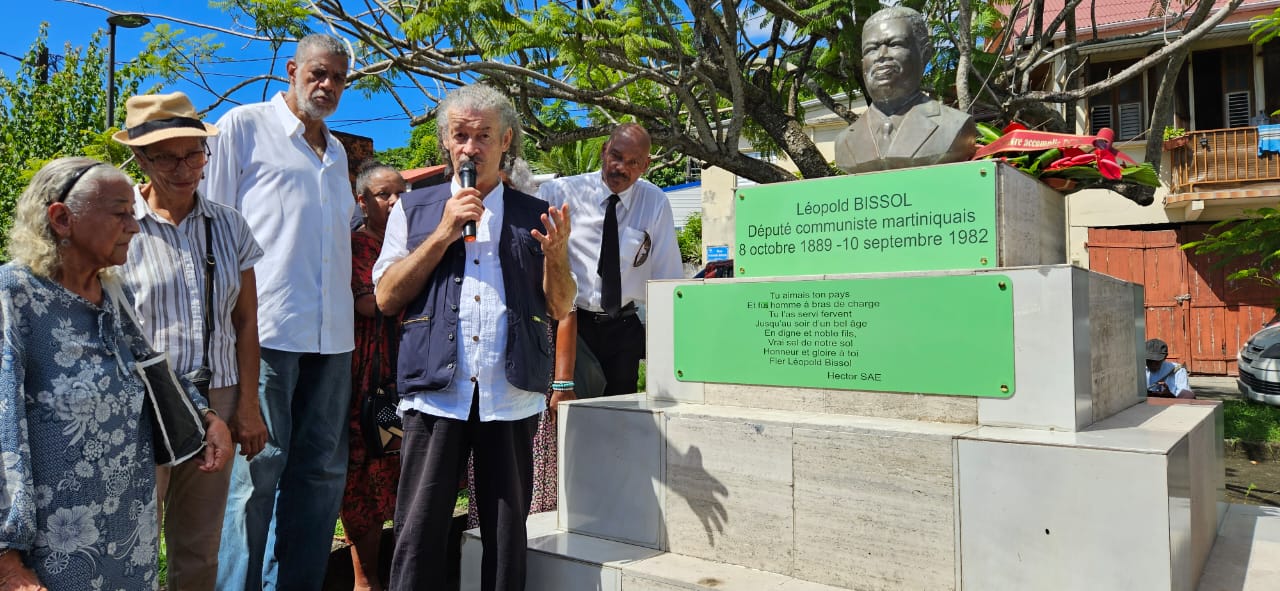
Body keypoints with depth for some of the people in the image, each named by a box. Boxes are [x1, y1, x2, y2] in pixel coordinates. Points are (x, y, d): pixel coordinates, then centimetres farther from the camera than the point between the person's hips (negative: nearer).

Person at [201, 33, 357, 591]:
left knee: (321, 469, 8)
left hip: (331, 333, 6)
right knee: (258, 464, -5)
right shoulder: (244, 125, 4)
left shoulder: (336, 153, 22)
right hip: (264, 328, -6)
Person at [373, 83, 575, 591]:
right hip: (436, 391, 0)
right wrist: (444, 233, -7)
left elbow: (560, 309, 9)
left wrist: (556, 254, -10)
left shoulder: (534, 215, 11)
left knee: (507, 534, 9)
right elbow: (386, 298, 1)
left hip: (512, 396, 1)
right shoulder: (414, 209, 11)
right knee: (418, 535, 2)